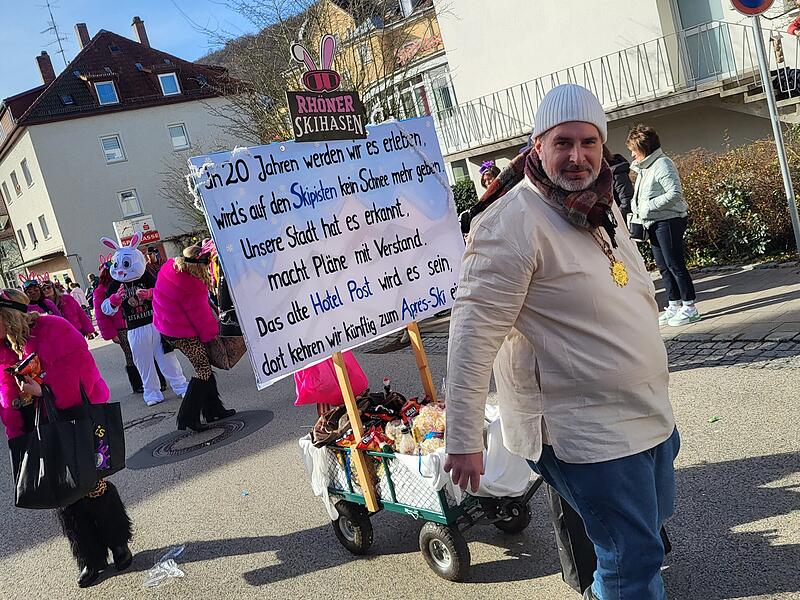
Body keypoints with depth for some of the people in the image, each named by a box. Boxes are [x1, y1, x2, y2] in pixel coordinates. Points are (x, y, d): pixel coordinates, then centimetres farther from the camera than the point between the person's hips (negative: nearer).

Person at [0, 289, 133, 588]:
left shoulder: (51, 329, -14)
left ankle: (118, 542, 24)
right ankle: (90, 558, 25)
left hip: (78, 418, -6)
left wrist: (44, 390, -27)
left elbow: (80, 367, -20)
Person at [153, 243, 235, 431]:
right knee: (203, 370, -1)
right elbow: (200, 315, -15)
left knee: (204, 366, 17)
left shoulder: (169, 267, -5)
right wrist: (211, 334, -1)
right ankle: (188, 417, 0)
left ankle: (213, 409, 25)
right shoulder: (192, 286, -27)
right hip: (184, 334, -9)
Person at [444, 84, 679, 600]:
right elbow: (473, 335, -24)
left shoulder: (601, 204, 7)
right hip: (587, 432, -9)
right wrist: (464, 441, -24)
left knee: (654, 518, 26)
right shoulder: (511, 225, -22)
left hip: (650, 413, 10)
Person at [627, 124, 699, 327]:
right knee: (663, 266, 12)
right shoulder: (643, 167, 16)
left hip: (668, 220, -9)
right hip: (653, 224, 9)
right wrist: (636, 210, 7)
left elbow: (675, 193, -20)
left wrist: (649, 206, -20)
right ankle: (674, 305, 20)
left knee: (674, 264, -6)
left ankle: (689, 307, 1)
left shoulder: (662, 164, -12)